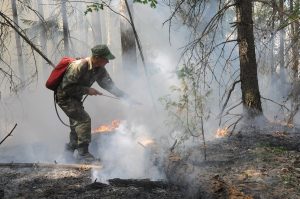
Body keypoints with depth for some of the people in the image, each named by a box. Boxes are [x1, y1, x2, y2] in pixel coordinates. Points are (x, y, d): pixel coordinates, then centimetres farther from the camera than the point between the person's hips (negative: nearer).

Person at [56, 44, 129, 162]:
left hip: (75, 98, 9)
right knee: (84, 119, -17)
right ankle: (83, 153, -9)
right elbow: (66, 87, -28)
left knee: (77, 123, 14)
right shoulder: (79, 66, -29)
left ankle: (68, 153, 28)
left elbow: (109, 85, 5)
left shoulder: (100, 69, -4)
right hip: (65, 97, -9)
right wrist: (87, 90, -25)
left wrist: (125, 96, -4)